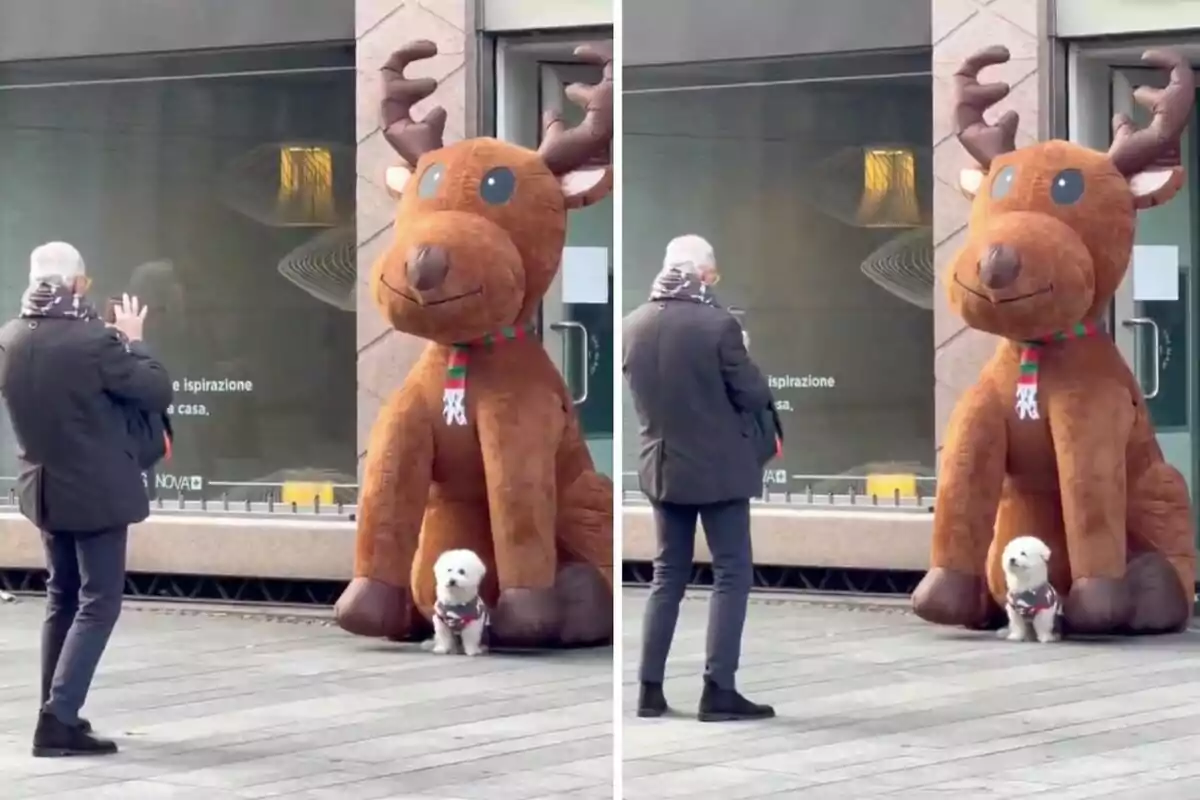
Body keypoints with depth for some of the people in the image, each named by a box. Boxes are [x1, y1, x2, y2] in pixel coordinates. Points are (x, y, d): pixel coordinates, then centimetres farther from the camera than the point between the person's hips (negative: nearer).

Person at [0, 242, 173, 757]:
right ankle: (59, 720, -9)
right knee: (98, 604, 0)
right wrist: (131, 340, 0)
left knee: (62, 599, 20)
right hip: (96, 491, -7)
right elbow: (158, 393, -13)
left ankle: (58, 712, 25)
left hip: (43, 487, 7)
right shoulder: (95, 340, -23)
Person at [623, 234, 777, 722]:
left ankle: (650, 689, 12)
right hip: (718, 465, -5)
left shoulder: (633, 325, -1)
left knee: (668, 575, 14)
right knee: (732, 574, 3)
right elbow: (754, 395, -11)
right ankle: (719, 691, -2)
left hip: (662, 464, 5)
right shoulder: (718, 324, -18)